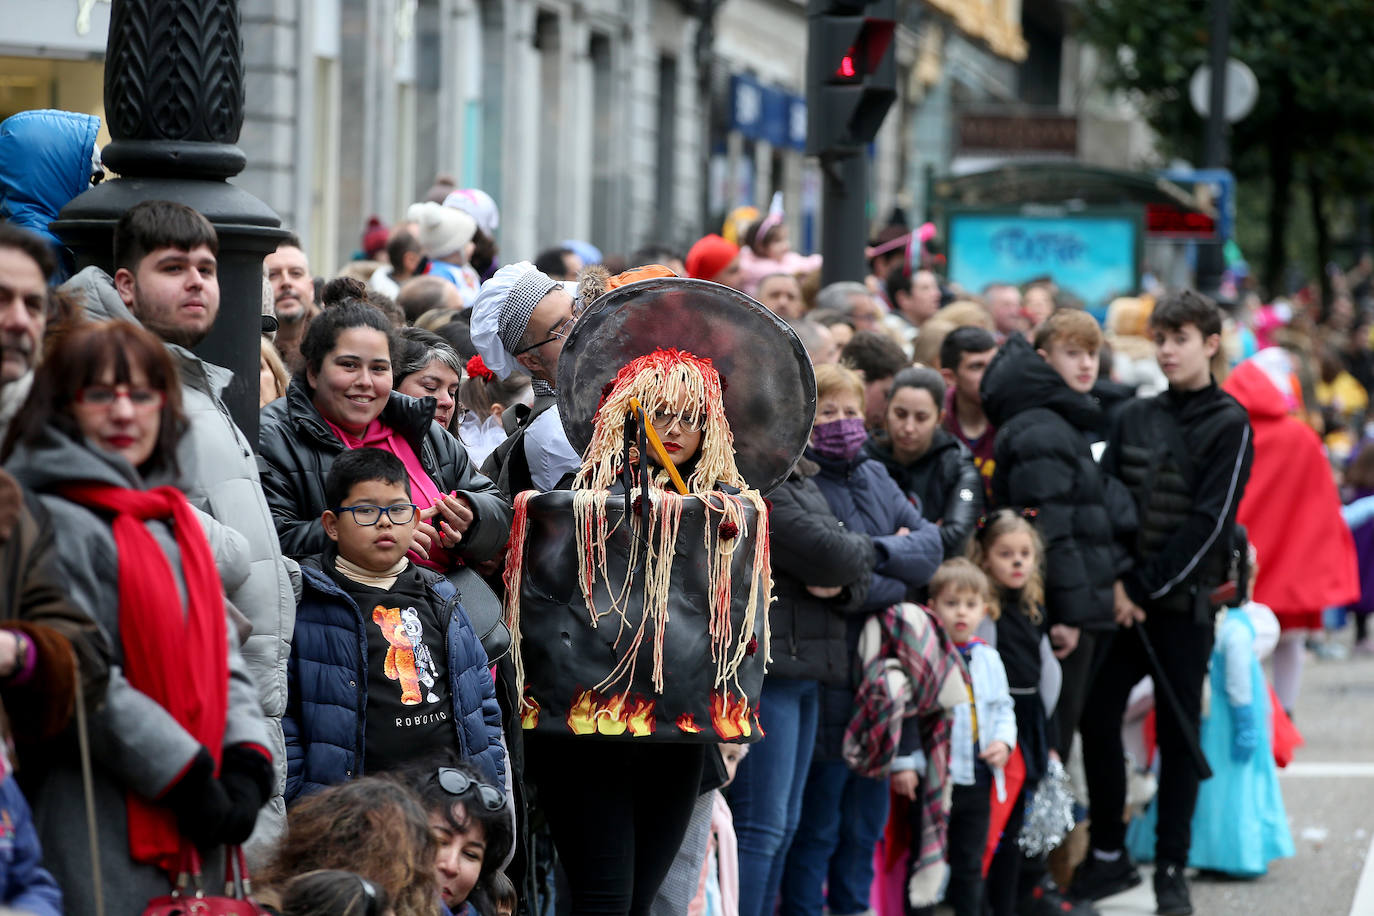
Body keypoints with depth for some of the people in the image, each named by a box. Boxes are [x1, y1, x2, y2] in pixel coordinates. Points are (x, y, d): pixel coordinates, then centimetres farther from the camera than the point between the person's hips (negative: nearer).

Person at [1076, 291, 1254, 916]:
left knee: (1178, 734, 1)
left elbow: (1209, 522, -10)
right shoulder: (1136, 418, 11)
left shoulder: (1228, 425, -4)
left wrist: (1148, 588, -13)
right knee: (1097, 718, 1)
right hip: (1124, 599, 4)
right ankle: (1109, 856, 14)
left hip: (1183, 602, -4)